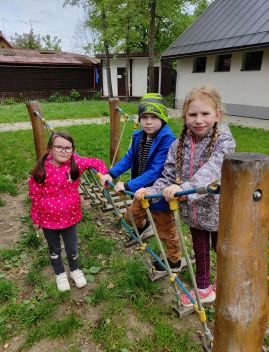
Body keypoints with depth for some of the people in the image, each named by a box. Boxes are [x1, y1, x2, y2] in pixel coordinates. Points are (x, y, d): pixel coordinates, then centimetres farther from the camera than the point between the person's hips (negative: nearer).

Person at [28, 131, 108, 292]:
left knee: (72, 249, 18)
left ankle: (75, 270, 48)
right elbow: (35, 195, -9)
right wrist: (35, 219, -1)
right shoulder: (42, 169, -19)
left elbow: (97, 163, -1)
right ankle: (60, 274, 48)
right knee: (55, 249, 22)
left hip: (70, 216, 1)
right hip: (48, 219, -1)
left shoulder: (76, 163, -15)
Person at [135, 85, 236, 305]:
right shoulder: (179, 145, -7)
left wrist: (185, 188, -52)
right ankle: (203, 289, 44)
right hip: (193, 210, 3)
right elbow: (169, 176, -6)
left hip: (218, 210, -3)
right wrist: (152, 191, -24)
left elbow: (211, 171, -36)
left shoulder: (224, 141, -19)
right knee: (200, 252, 21)